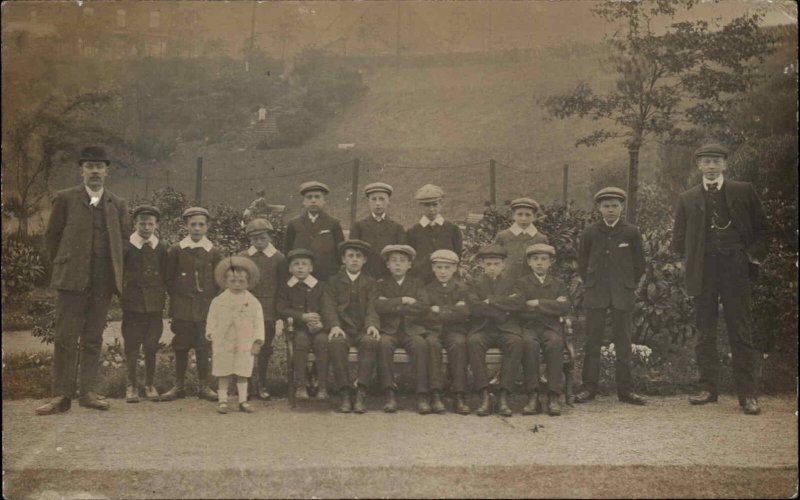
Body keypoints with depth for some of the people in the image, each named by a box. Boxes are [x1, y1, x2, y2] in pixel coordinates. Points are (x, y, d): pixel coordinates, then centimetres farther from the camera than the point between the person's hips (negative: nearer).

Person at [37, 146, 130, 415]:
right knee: (66, 338, -3)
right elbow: (51, 236, 8)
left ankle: (88, 392, 11)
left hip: (103, 281, 2)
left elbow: (124, 240, 15)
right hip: (72, 279, -2)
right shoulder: (65, 198, 4)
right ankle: (61, 395, 1)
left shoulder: (118, 204, 11)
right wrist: (63, 264, 7)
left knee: (93, 339, 6)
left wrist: (114, 269, 10)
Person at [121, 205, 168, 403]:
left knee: (151, 346, 5)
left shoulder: (161, 247, 6)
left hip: (155, 303, 2)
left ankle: (149, 384, 18)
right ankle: (132, 386, 12)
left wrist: (163, 295, 2)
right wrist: (122, 294, -2)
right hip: (132, 303, -2)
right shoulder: (126, 246, -1)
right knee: (131, 345, 1)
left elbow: (166, 275, 10)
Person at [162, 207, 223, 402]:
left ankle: (203, 386, 12)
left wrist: (211, 299, 2)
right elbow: (168, 277, 7)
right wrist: (176, 297, 4)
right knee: (181, 346, 4)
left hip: (205, 307, 0)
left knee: (203, 347, 3)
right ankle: (179, 386, 14)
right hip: (182, 308, 0)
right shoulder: (176, 250, 1)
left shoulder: (214, 252, 3)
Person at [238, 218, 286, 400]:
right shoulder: (242, 257, 6)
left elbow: (284, 285, 7)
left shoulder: (278, 258, 3)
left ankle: (261, 384, 18)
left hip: (269, 310, 0)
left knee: (265, 347, 6)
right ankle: (251, 383, 4)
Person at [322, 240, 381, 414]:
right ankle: (344, 394, -32)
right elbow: (329, 307, 3)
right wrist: (334, 326, -18)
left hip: (363, 330, 1)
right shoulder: (334, 282, 16)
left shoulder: (370, 283, 19)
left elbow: (372, 308, 5)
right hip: (342, 329, 0)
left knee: (371, 341, -34)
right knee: (336, 342, -35)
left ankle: (361, 393, -34)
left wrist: (372, 324, -18)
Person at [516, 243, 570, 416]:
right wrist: (551, 306, -3)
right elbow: (520, 310, -4)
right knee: (528, 342, -36)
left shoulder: (558, 284, 16)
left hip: (551, 327, 1)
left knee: (555, 343, -34)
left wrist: (538, 303, -8)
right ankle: (533, 396, -35)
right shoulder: (522, 283, 11)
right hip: (529, 327, -1)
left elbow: (565, 308, -2)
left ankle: (554, 396, -33)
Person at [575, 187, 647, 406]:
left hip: (622, 295, 0)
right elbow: (582, 262, 12)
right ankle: (589, 387, 7)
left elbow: (639, 264, 9)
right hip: (595, 295, 0)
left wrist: (629, 286, 5)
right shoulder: (590, 232, 5)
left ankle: (625, 389, 8)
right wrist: (590, 285, 7)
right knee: (592, 342, 1)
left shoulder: (632, 232, 3)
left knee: (623, 344, 2)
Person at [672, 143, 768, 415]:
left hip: (735, 270, -2)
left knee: (741, 333, -3)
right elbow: (679, 241, 12)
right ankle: (708, 388, 14)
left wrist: (755, 256, -3)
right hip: (703, 272, 2)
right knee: (705, 333, 6)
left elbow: (761, 229, 10)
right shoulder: (687, 199, 10)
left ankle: (748, 394, 0)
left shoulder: (744, 191, 7)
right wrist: (694, 258, 1)